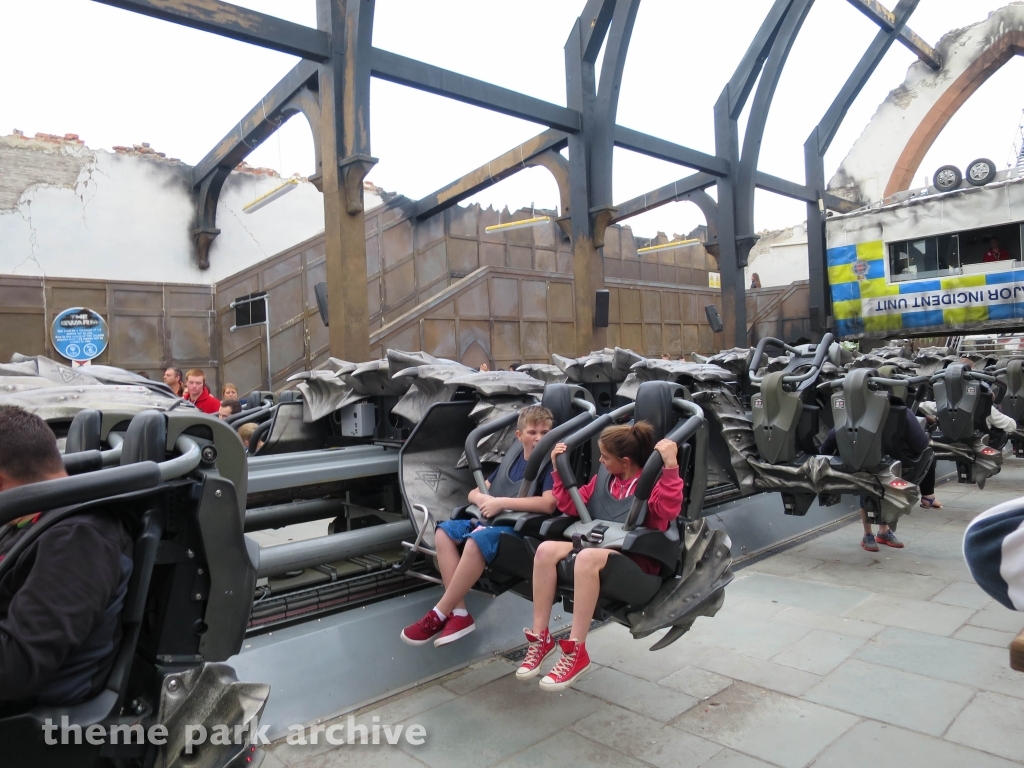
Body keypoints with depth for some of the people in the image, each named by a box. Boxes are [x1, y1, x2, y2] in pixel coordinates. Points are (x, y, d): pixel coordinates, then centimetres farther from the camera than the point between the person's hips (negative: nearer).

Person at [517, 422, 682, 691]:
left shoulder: (653, 482, -7)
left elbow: (670, 510, -28)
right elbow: (571, 506, 19)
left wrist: (671, 467, -36)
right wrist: (559, 469, 10)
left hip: (637, 559, -7)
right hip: (600, 545, 7)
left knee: (587, 557, -39)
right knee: (546, 549, -20)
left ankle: (576, 652, -29)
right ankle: (540, 637, -14)